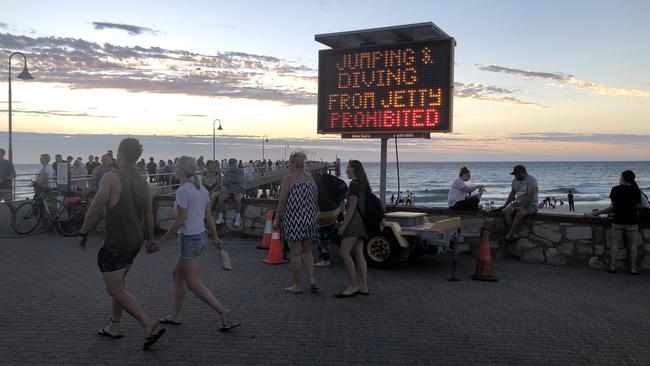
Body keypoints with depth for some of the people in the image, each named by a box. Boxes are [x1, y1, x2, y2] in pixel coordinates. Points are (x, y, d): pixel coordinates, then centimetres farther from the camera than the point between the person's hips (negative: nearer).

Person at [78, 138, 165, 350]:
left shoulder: (111, 178, -16)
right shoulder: (143, 182, 5)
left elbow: (95, 210, -17)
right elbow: (149, 214, 13)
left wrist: (84, 233, -2)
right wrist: (150, 238, 26)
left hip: (115, 245, -8)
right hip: (135, 242, 8)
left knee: (115, 290, -1)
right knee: (118, 284, 21)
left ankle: (150, 326, -10)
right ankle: (113, 328, 31)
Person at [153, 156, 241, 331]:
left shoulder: (183, 191, -18)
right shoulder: (202, 189, 6)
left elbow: (180, 221, -20)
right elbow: (209, 216, 11)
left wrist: (160, 242, -15)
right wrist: (215, 237, 21)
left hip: (189, 239, -9)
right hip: (201, 236, 9)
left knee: (193, 284, -1)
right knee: (178, 275, 20)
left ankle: (225, 314, -5)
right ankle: (175, 316, 30)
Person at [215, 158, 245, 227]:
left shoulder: (240, 171, 4)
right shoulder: (226, 172, 14)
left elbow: (239, 181, -13)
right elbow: (223, 183, 1)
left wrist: (229, 181, -2)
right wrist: (234, 181, -9)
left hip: (239, 190, -4)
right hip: (229, 191, 4)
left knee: (237, 198, -36)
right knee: (221, 197, -24)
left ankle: (238, 217, -27)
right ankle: (220, 217, -19)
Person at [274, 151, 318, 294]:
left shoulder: (288, 179, -11)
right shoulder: (310, 178, 7)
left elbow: (282, 202, -12)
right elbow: (316, 201, 11)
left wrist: (277, 219, -2)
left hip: (293, 220, -6)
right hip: (309, 219, 6)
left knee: (295, 253, 4)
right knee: (307, 251, 19)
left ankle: (298, 285, 12)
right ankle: (312, 280, 7)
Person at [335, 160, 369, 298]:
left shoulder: (354, 184, -13)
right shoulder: (363, 184, 15)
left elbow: (352, 207, -18)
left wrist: (343, 225, -17)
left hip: (353, 221, -10)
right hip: (361, 221, 10)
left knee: (344, 252, -8)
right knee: (359, 254, 8)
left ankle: (352, 285, -6)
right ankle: (364, 287, 10)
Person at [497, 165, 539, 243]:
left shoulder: (531, 180, -14)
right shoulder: (515, 181, 10)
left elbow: (530, 196, -21)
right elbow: (512, 194, 19)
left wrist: (522, 207, -26)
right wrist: (505, 205, 9)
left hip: (530, 204, -7)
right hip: (518, 202, 7)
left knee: (519, 214, -36)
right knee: (506, 211, -21)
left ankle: (509, 236, -31)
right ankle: (513, 235, -28)